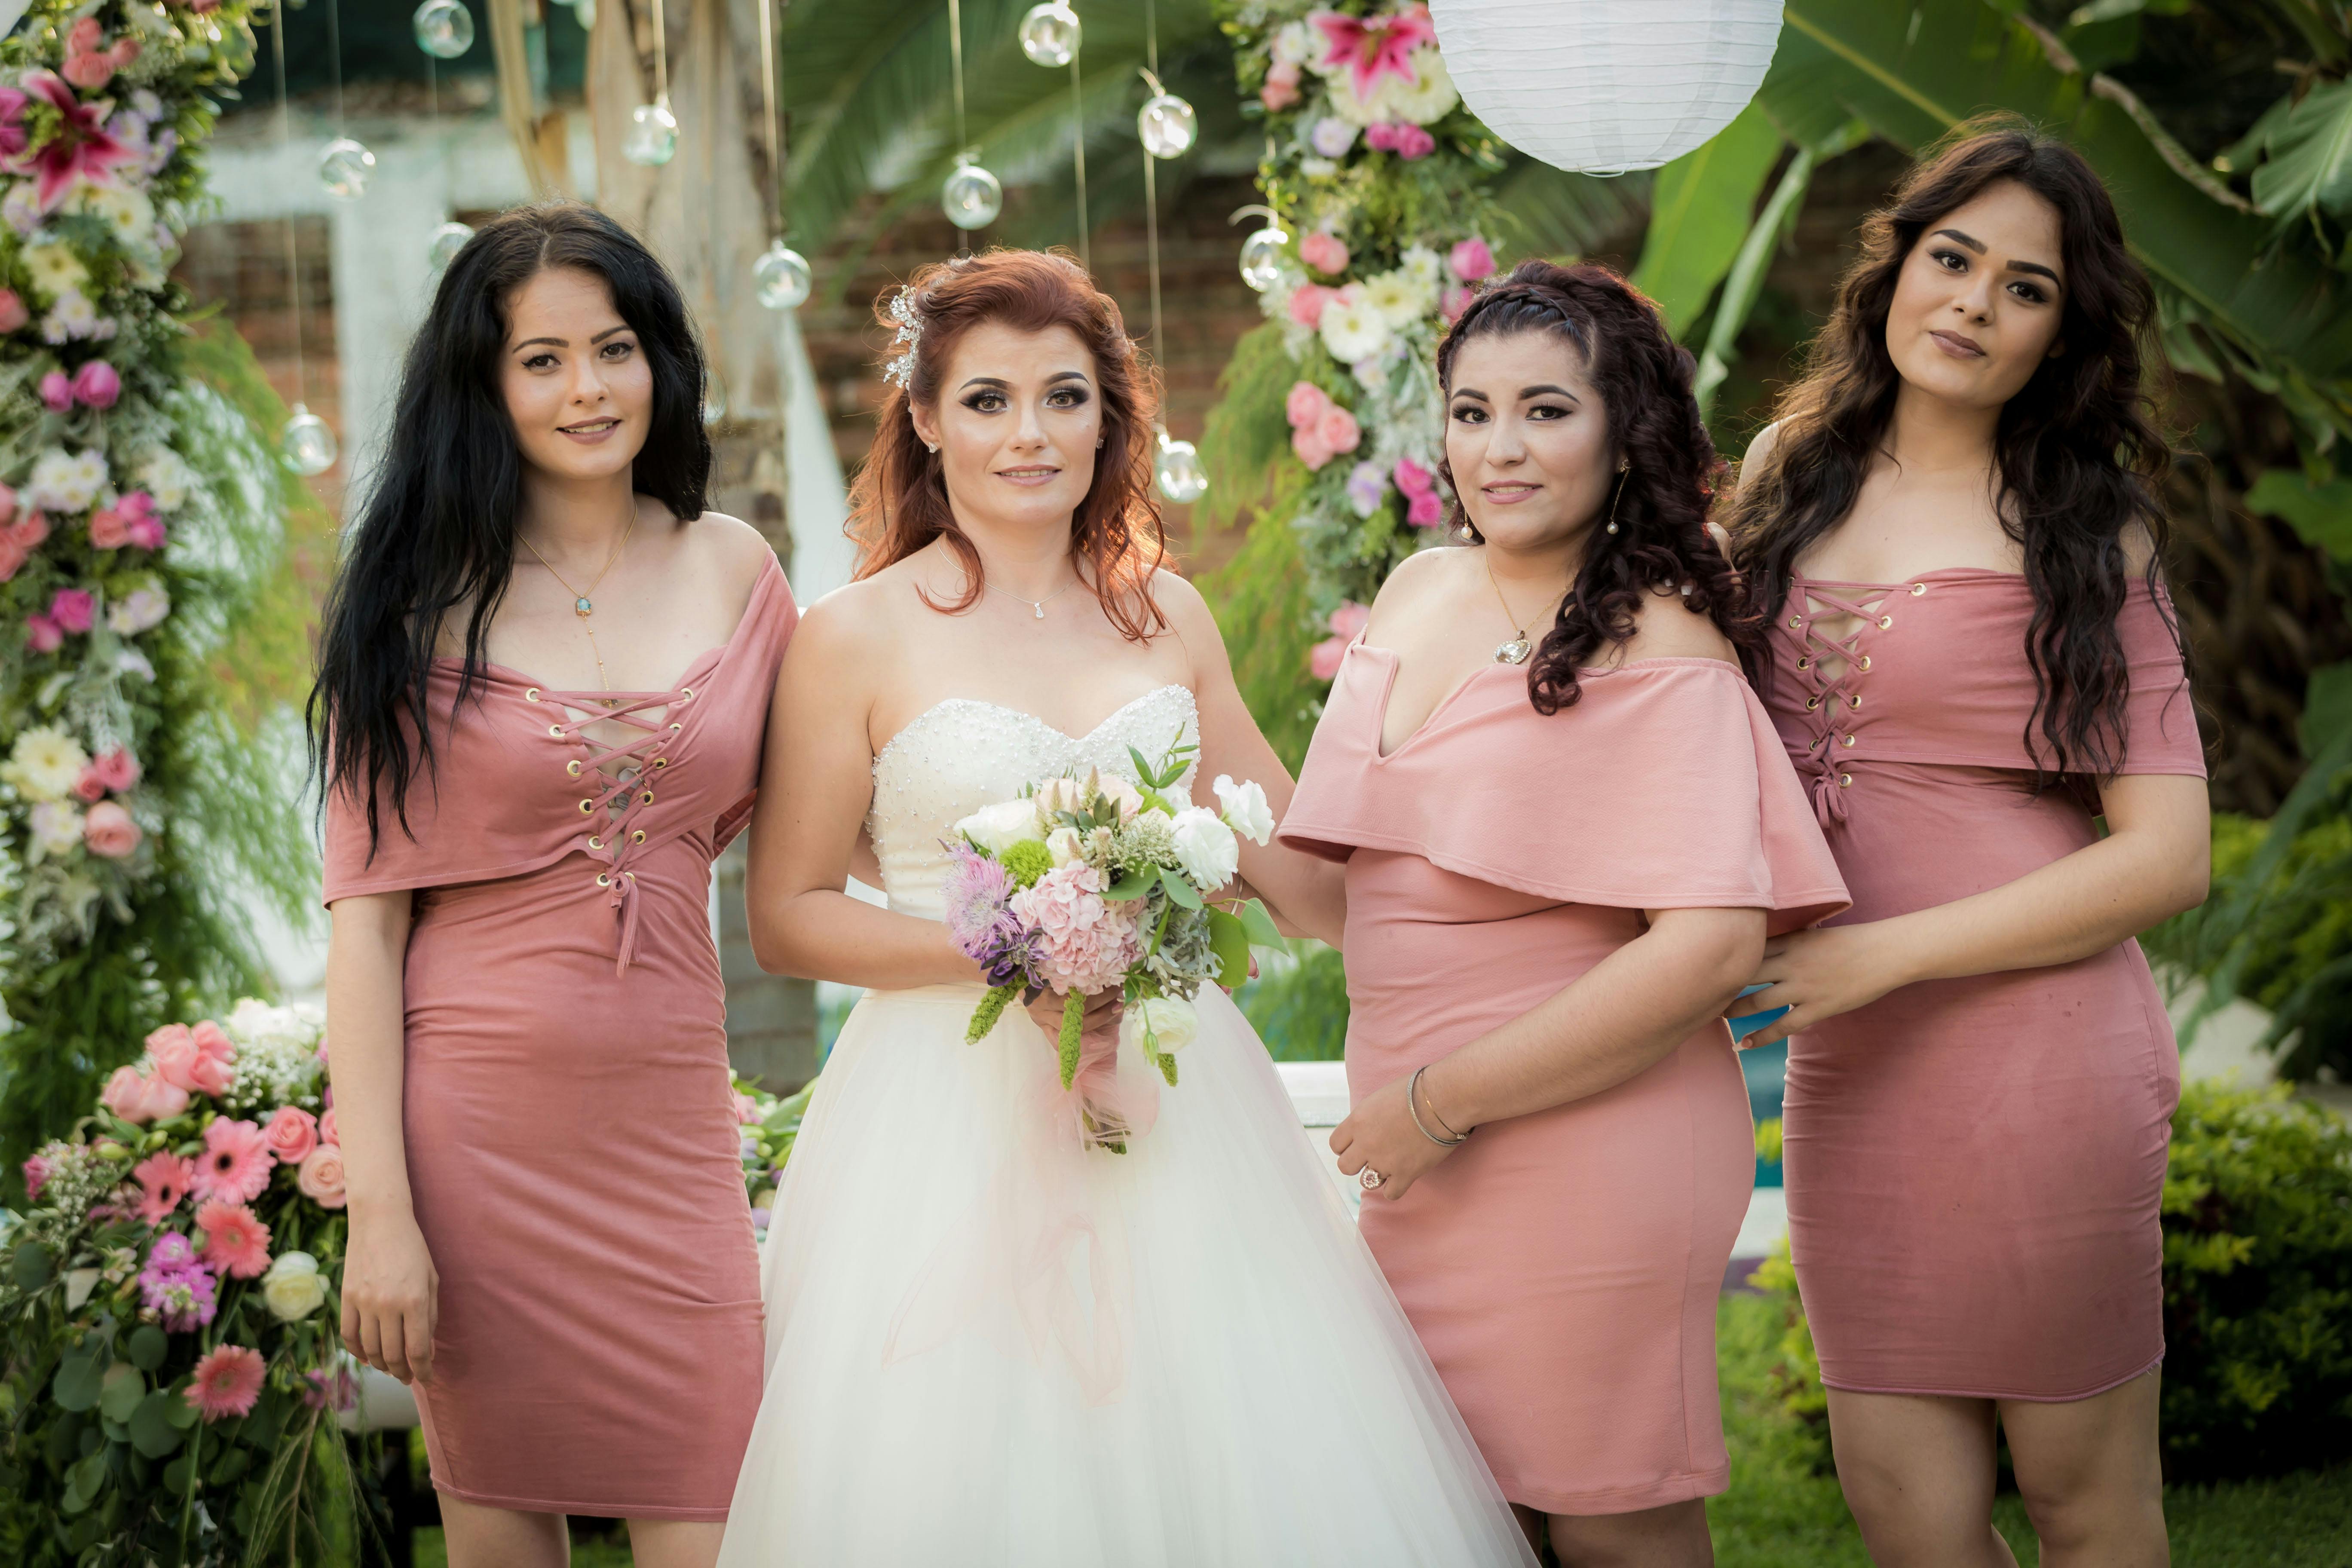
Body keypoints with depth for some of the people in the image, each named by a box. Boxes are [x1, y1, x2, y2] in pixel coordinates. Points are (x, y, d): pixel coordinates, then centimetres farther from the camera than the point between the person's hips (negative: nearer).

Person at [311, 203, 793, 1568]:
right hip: (472, 1108, -2)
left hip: (668, 1110, 2)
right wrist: (379, 1209, -11)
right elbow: (367, 913, -5)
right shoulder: (423, 603, -2)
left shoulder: (733, 570, 7)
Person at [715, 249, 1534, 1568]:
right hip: (951, 1117, -3)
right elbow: (788, 918, -3)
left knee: (1220, 1462, 3)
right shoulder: (861, 637, -3)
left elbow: (1302, 859, 17)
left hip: (1177, 1105, 4)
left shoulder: (1168, 617, 9)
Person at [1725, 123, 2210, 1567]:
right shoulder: (1793, 472, 11)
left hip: (2037, 1053, -4)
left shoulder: (2084, 534, -2)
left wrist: (1877, 954, -15)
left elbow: (2167, 858, -10)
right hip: (1843, 1068, 4)